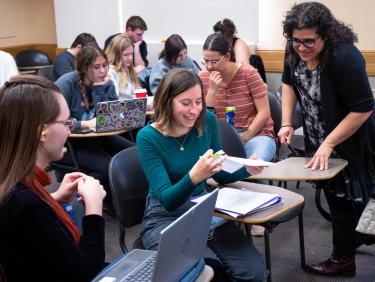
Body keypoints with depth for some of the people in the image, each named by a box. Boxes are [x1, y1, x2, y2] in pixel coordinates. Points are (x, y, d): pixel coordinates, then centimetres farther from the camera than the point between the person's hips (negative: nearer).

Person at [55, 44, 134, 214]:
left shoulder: (106, 84, 0)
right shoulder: (67, 83, -15)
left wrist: (99, 89, -18)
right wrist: (86, 124, -32)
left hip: (96, 137, 6)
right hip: (68, 141, -6)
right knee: (107, 166, -28)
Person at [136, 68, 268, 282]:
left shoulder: (207, 121, -3)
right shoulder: (148, 137, -15)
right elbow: (167, 200, -21)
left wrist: (245, 170, -9)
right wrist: (194, 176, -40)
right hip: (165, 218, -4)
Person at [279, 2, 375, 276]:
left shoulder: (344, 57, -33)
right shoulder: (296, 52, -13)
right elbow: (289, 82, 5)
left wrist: (328, 144, -27)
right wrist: (287, 124, -5)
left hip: (348, 140, -7)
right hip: (319, 139, 7)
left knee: (342, 196, 6)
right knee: (335, 191, 21)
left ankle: (343, 258, 25)